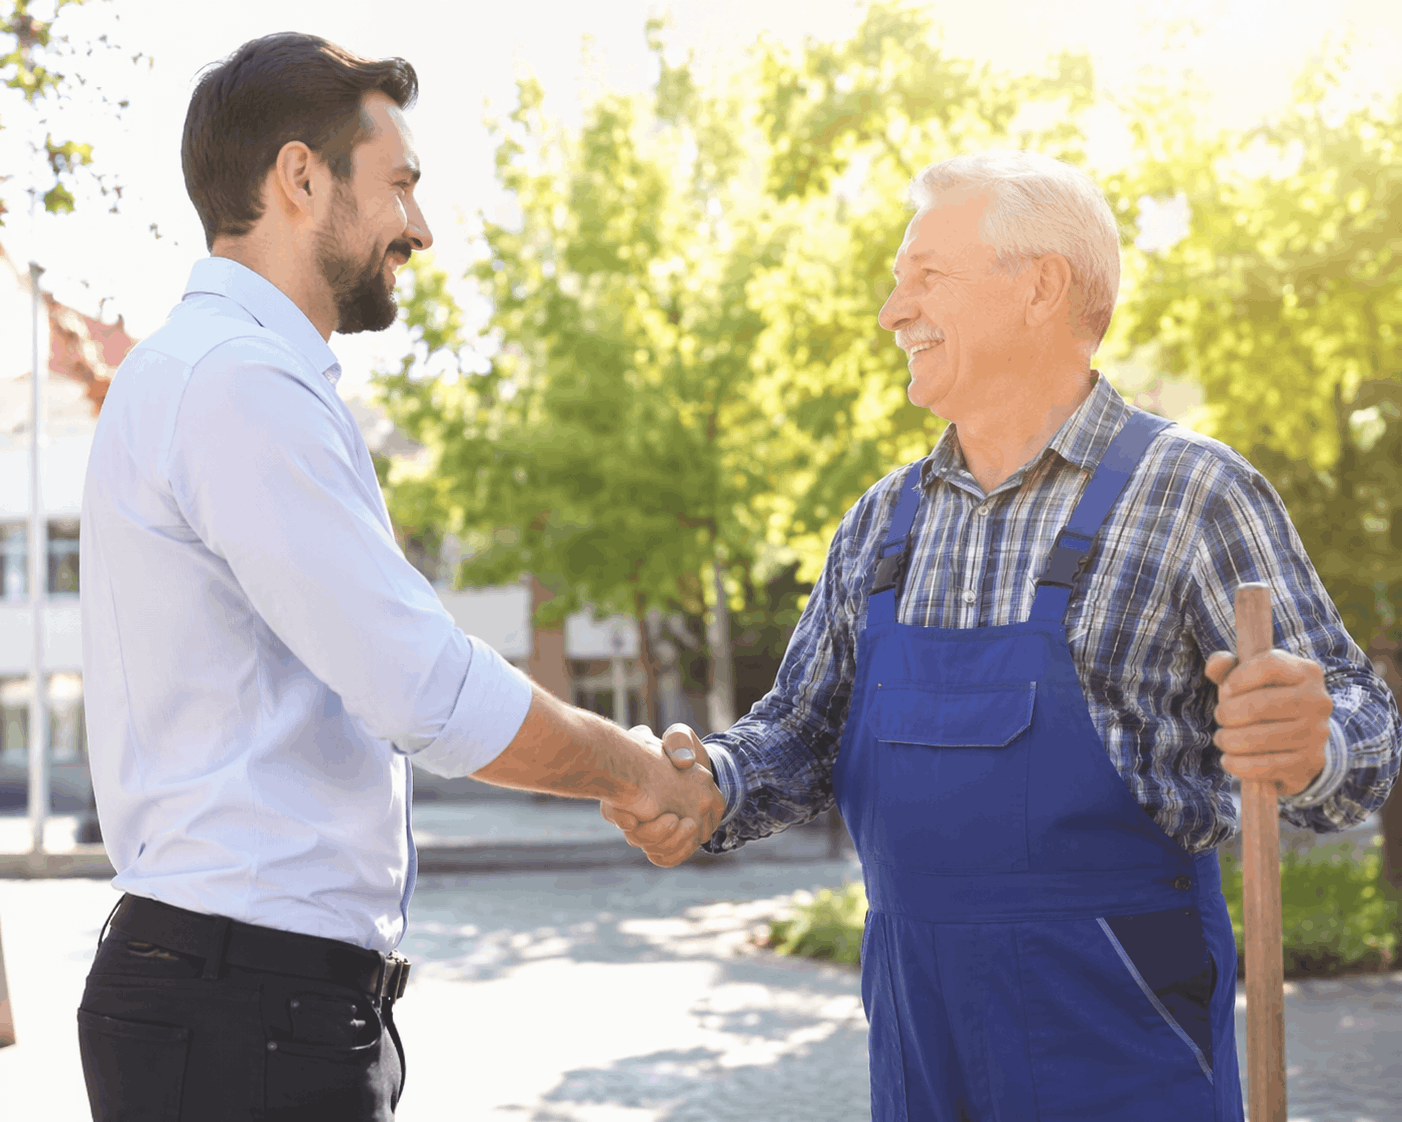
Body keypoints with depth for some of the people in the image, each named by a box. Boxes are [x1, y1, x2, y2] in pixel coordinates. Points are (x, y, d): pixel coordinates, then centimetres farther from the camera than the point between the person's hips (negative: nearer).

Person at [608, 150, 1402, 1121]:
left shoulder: (1193, 493, -6)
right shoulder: (882, 522, 9)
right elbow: (806, 731, 13)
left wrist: (1310, 748, -31)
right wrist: (712, 786, -8)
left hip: (1122, 1018, -5)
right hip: (915, 1014, 5)